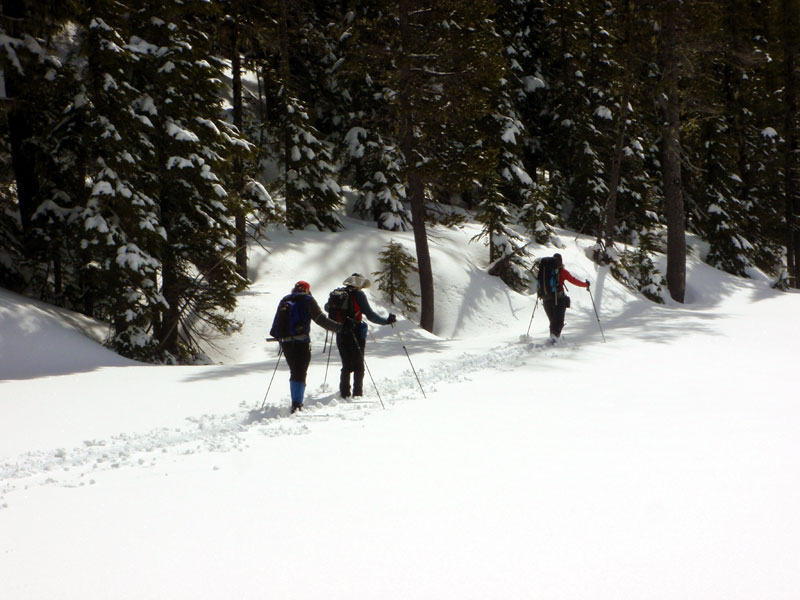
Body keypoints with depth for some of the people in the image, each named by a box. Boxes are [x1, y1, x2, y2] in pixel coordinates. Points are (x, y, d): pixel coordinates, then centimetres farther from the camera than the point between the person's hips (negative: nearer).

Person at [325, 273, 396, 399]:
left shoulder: (336, 293, 6)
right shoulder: (358, 294, -10)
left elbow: (326, 307, 25)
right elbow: (370, 314, -15)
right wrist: (386, 321, -8)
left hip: (340, 335, 5)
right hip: (355, 335, -5)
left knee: (346, 366, 16)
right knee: (358, 366, 6)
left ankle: (344, 393, 13)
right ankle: (357, 393, 2)